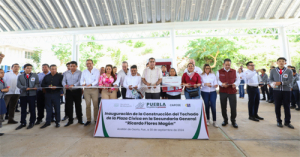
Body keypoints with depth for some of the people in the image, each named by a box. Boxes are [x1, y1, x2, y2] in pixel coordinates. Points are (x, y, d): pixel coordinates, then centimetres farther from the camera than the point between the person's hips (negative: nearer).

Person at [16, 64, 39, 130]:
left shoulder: (35, 75, 10)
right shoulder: (20, 76, 11)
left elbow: (37, 83, 3)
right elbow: (18, 84, -1)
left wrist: (35, 87, -19)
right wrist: (25, 88, -18)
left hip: (32, 94, -1)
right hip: (23, 94, 2)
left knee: (32, 109, 4)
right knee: (23, 110, 9)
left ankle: (32, 123, 15)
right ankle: (23, 123, 20)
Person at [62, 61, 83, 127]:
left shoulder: (79, 72, -3)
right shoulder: (66, 73, 11)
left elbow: (79, 81, -14)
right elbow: (63, 81, 8)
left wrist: (73, 85, -31)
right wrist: (65, 85, -15)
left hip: (77, 91, -3)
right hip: (68, 91, 4)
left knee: (78, 105, 6)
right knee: (69, 106, 5)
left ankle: (80, 119, 19)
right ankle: (70, 120, 18)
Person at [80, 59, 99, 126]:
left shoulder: (96, 71, 3)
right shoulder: (84, 72, 16)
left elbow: (97, 80, -8)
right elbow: (81, 80, 13)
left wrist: (91, 84, -26)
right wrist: (83, 84, -11)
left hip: (95, 89, -3)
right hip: (86, 90, 3)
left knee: (95, 105, -3)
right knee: (87, 105, 4)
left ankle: (96, 119, 8)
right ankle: (88, 120, 13)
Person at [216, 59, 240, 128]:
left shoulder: (234, 71, 8)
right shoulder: (219, 72, 4)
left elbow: (238, 79, 10)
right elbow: (217, 80, 2)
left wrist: (235, 84, -11)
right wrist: (222, 84, -16)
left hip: (232, 92, 1)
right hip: (223, 92, 0)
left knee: (233, 107, 0)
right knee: (223, 107, 7)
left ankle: (233, 121, 18)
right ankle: (225, 120, 24)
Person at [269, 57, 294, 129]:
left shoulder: (289, 71, 1)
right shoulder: (273, 71, 4)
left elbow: (290, 80, -6)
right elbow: (271, 79, 6)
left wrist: (281, 83, -22)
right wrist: (273, 83, -15)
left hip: (286, 90, 0)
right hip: (277, 90, 0)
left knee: (287, 106, 5)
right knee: (277, 106, 5)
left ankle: (287, 122, 18)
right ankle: (279, 121, 18)